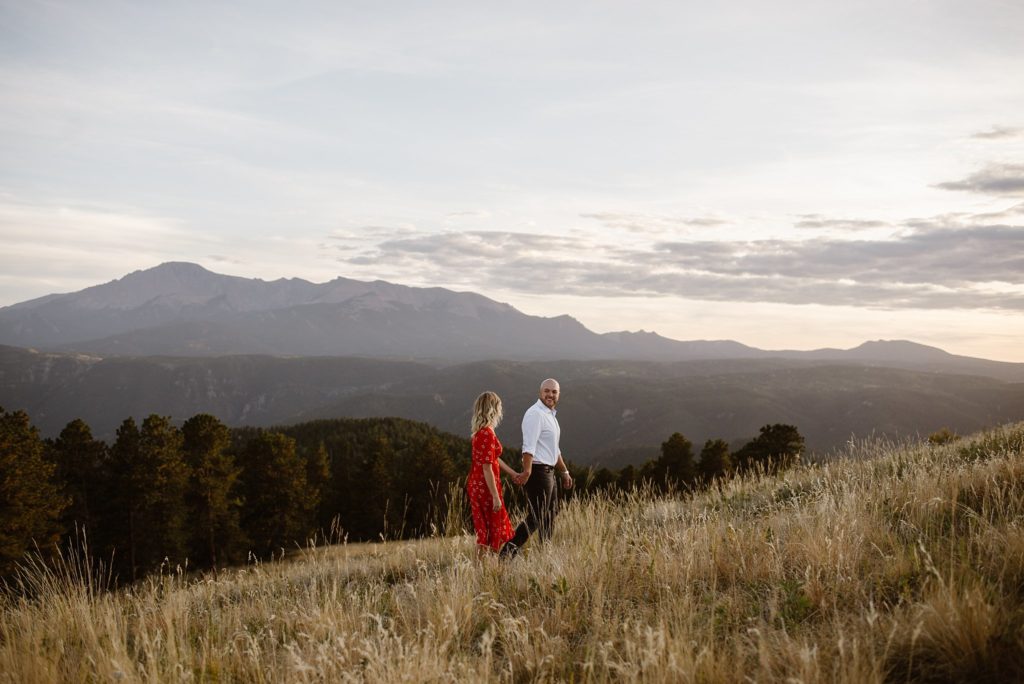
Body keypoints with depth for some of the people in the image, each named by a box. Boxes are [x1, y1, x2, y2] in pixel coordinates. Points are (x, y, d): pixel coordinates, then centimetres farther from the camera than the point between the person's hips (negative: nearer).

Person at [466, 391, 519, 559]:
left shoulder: (481, 431, 9)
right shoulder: (487, 434, -20)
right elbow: (487, 468, -22)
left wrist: (514, 474, 24)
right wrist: (495, 497, -20)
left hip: (477, 485, 9)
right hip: (485, 487, -9)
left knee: (486, 529, 16)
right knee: (491, 530, 1)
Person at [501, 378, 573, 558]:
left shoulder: (550, 415, 17)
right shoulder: (535, 414, -15)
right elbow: (529, 446, -27)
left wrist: (564, 472, 28)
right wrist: (527, 471, -35)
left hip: (549, 472, 10)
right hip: (538, 471, -10)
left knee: (550, 515, 19)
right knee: (536, 517, -14)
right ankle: (509, 549, -19)